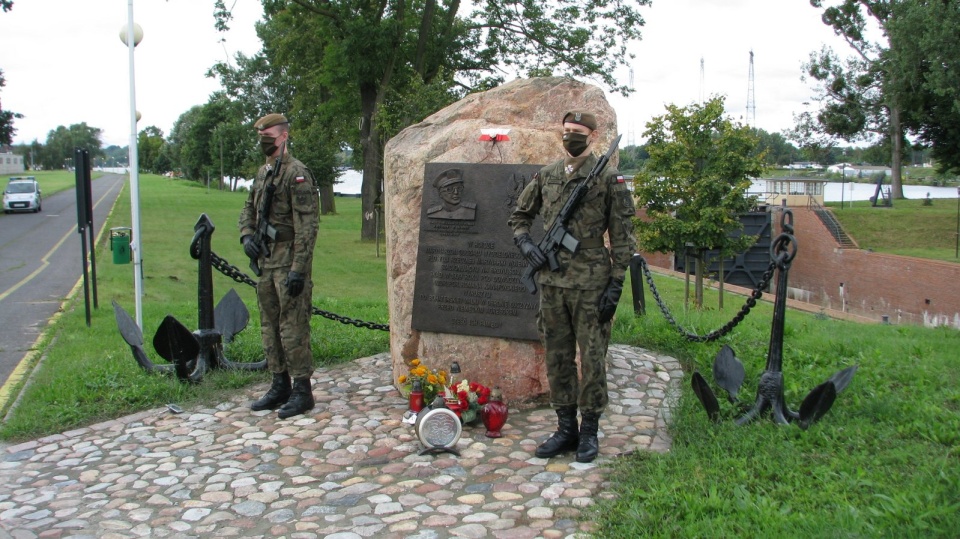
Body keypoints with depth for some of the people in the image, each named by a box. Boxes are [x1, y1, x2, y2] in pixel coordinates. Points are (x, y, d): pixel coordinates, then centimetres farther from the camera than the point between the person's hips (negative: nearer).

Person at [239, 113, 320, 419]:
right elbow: (248, 209, 26)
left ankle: (302, 391, 3)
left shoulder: (297, 173, -13)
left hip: (288, 261, -9)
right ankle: (280, 386, 24)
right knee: (269, 326, 14)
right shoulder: (262, 173, 15)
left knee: (293, 327, -6)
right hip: (266, 261, 9)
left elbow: (307, 225, -19)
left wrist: (298, 270, -23)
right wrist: (246, 236, 5)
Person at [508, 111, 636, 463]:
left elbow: (622, 236, -5)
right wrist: (525, 243, 0)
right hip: (551, 281, 5)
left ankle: (589, 432, 15)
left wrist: (616, 284, -10)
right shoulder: (546, 176, 10)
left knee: (591, 358, 2)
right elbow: (519, 216, 21)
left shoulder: (608, 178, -3)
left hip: (590, 283, -5)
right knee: (557, 358, 10)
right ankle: (566, 429, 21)